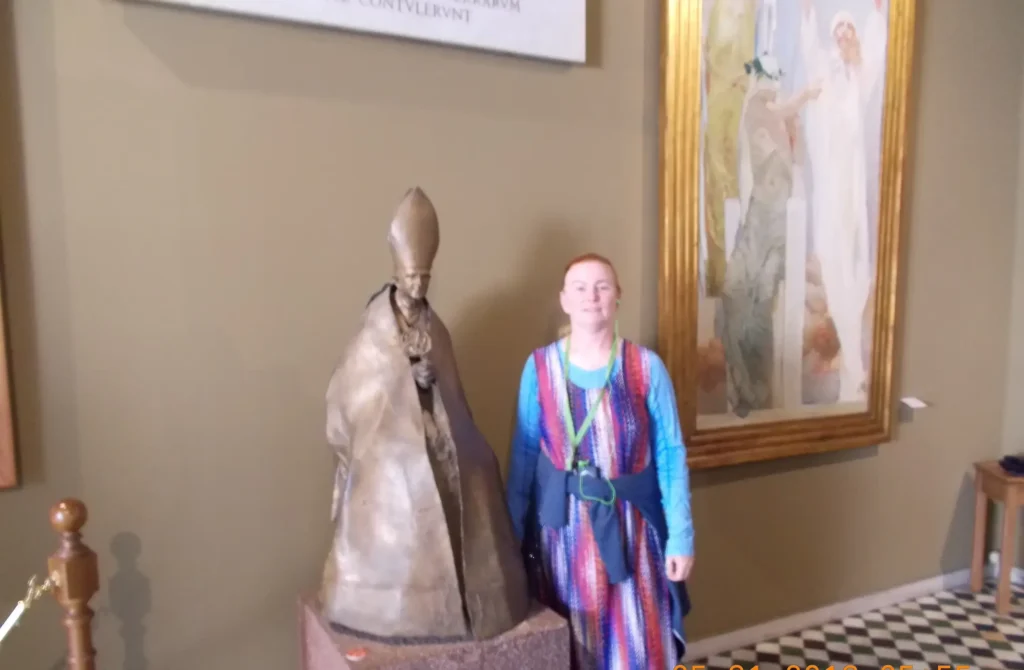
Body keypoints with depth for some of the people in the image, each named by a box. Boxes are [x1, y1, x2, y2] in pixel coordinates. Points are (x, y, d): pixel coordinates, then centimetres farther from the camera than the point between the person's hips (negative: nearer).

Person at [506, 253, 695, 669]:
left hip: (629, 524, 0)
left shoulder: (647, 367, -6)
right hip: (561, 525, 1)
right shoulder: (539, 366, -4)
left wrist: (681, 535, -5)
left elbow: (671, 455, -3)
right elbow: (523, 453, 1)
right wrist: (512, 531, 2)